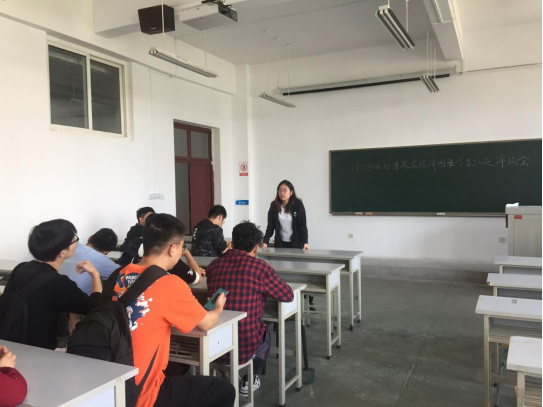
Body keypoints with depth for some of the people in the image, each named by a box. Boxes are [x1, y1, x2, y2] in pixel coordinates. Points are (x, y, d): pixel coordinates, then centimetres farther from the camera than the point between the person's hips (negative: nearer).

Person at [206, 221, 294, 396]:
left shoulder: (214, 265, -2)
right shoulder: (259, 267, -14)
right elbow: (288, 295, -2)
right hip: (244, 346, -4)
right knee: (265, 331, 29)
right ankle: (250, 380, 30)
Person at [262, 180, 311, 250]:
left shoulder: (298, 205, -10)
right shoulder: (274, 205, -2)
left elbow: (303, 225, -11)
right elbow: (270, 225, -2)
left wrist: (305, 242, -23)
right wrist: (265, 242, -14)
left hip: (296, 243, -2)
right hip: (280, 243, 2)